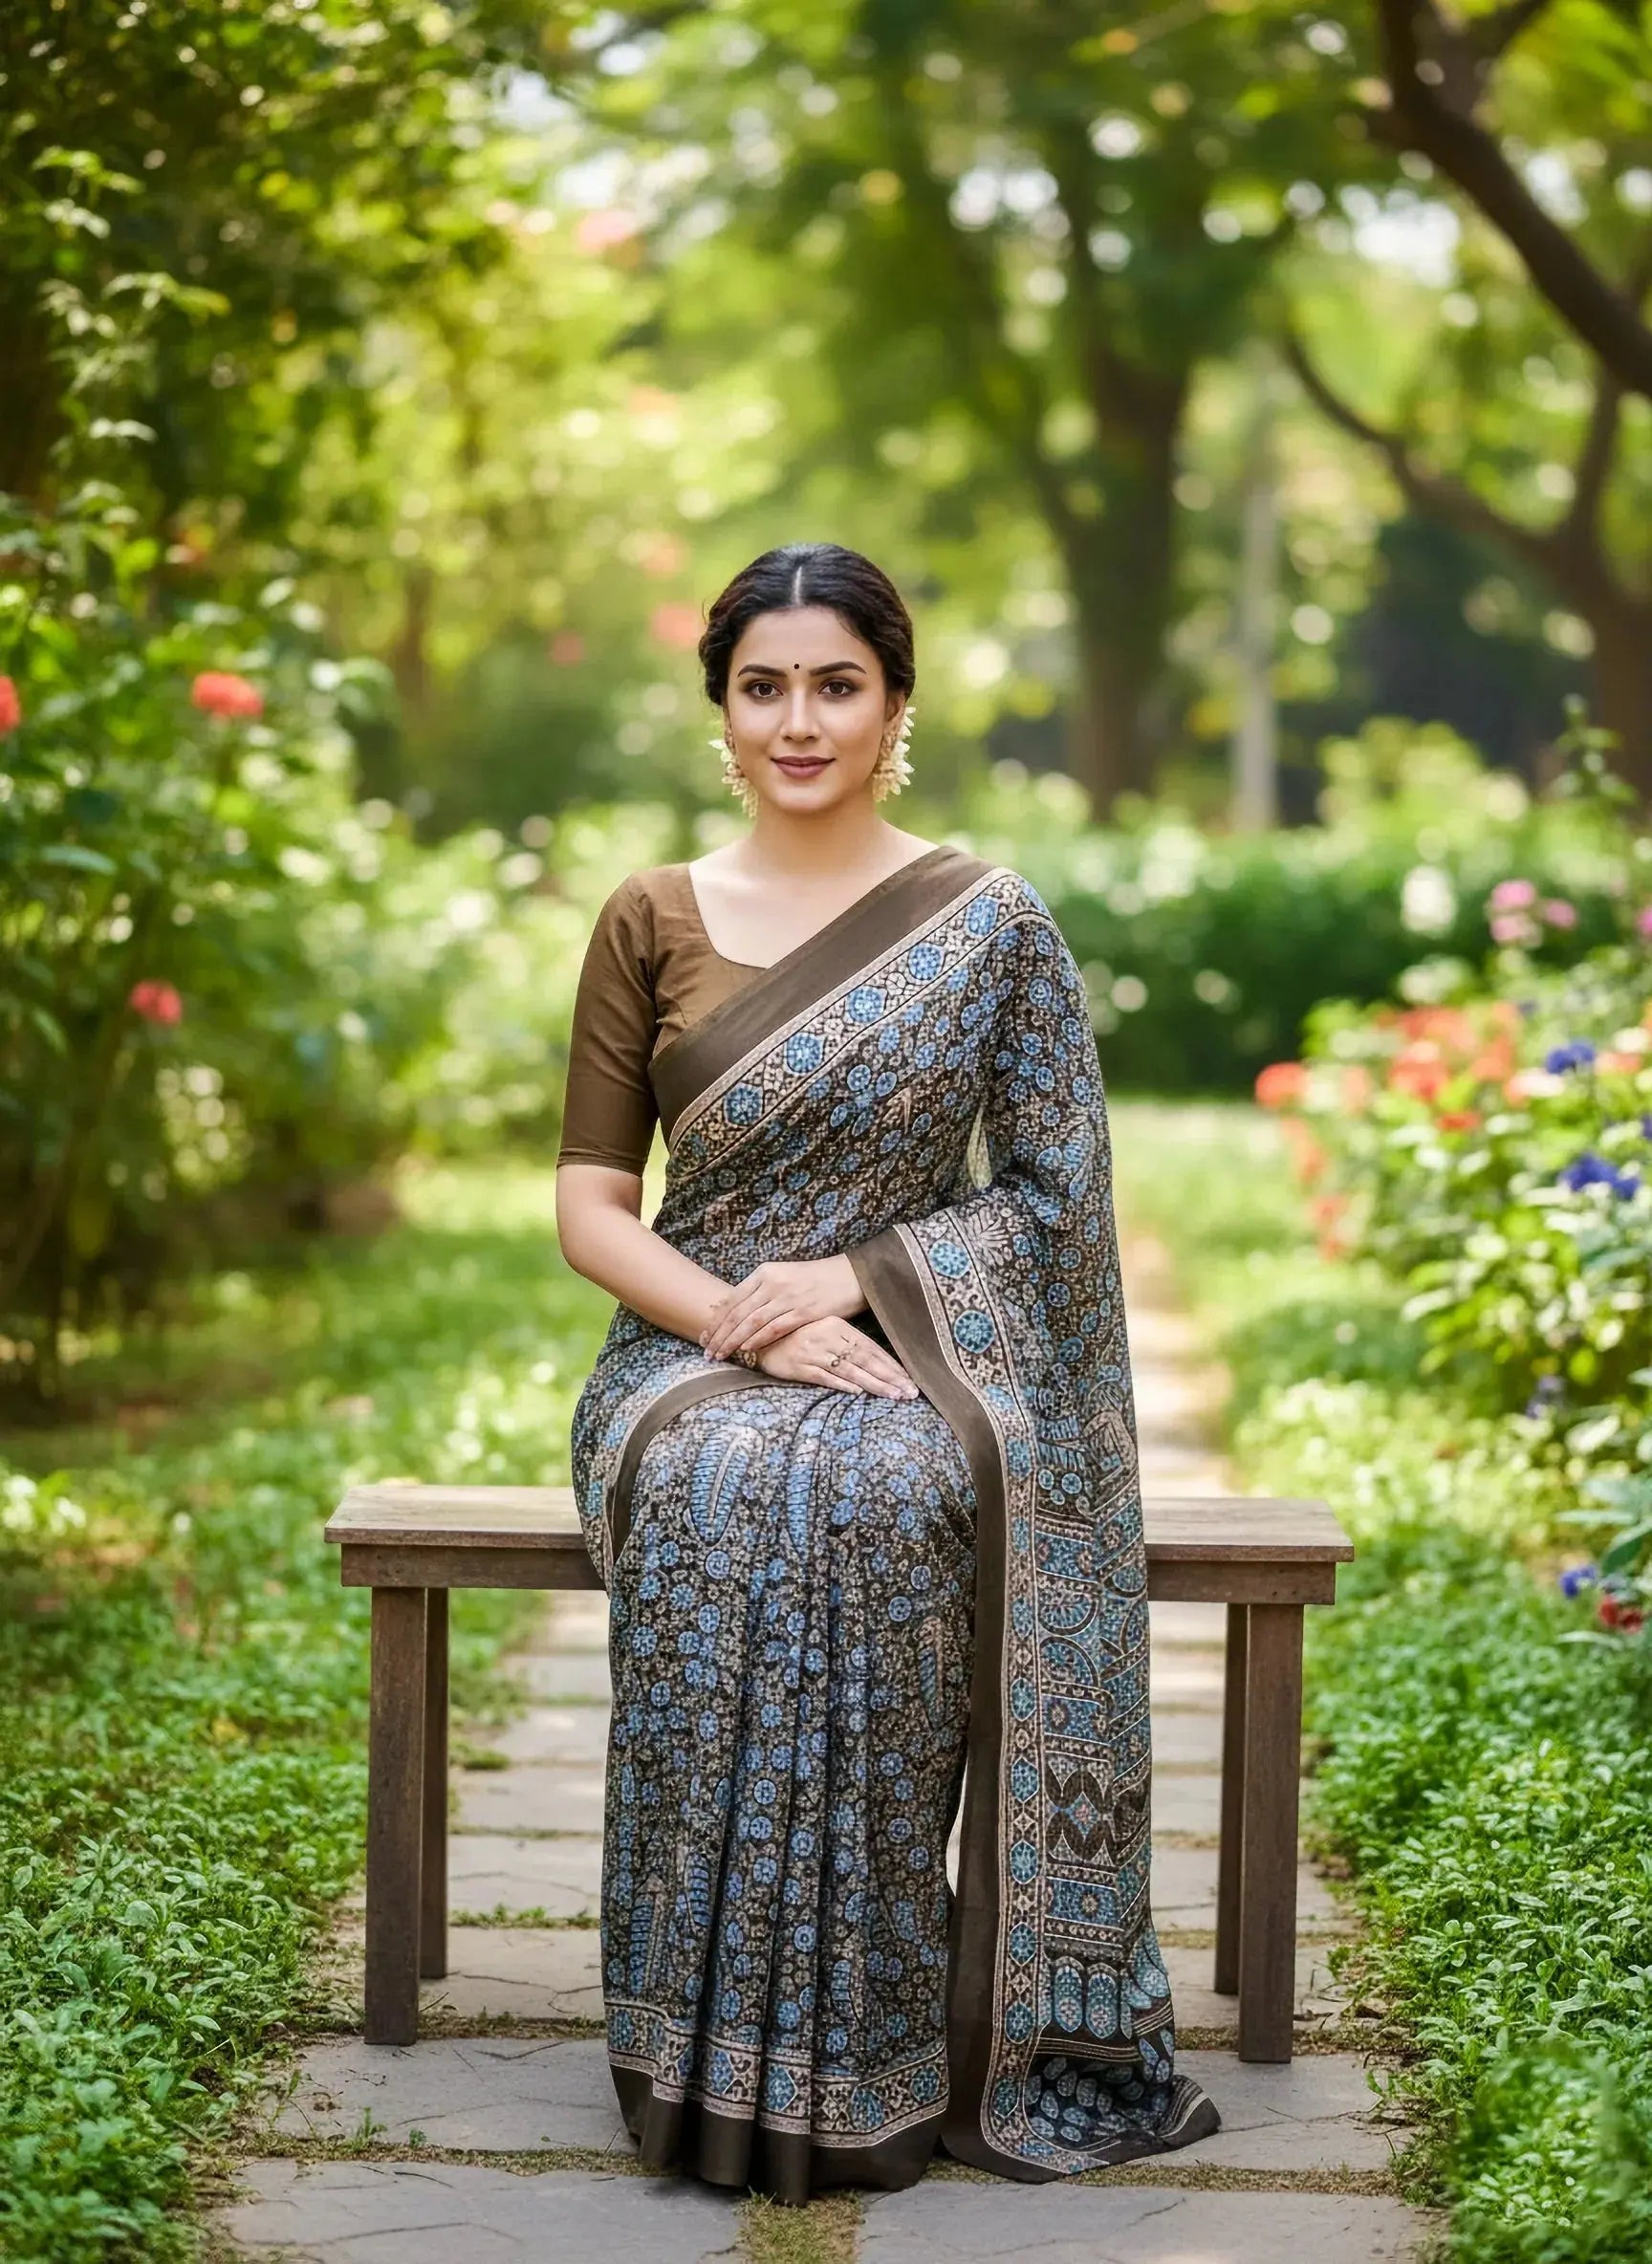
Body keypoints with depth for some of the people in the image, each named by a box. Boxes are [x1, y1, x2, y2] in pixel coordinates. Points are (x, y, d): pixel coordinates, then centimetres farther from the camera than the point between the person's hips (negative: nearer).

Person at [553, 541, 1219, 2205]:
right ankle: (723, 2058, -27)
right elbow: (589, 1208, 4)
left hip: (916, 1348, -1)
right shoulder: (651, 920, 7)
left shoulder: (990, 927, 4)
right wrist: (747, 1321, -14)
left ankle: (864, 2052, -27)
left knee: (878, 1502, -37)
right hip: (694, 1353, 1)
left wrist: (848, 1276, -13)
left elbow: (1052, 1194, 1)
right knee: (714, 1501, -35)